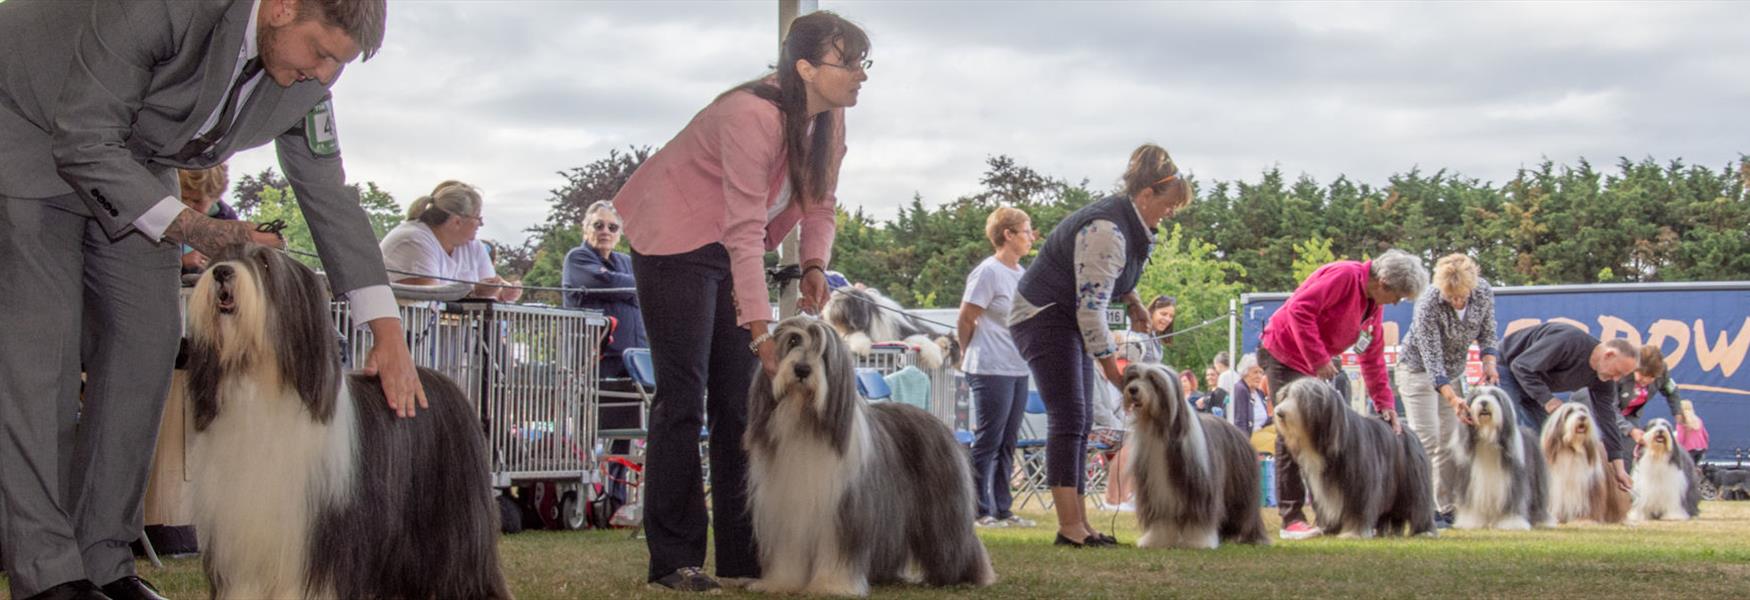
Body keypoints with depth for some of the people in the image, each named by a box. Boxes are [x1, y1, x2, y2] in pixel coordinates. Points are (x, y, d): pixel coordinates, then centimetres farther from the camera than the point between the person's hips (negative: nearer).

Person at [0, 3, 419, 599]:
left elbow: (330, 196, -4)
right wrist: (190, 228, -30)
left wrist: (388, 332, -8)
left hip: (131, 161, 7)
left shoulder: (305, 86, -12)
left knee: (145, 341, -3)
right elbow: (85, 140, -29)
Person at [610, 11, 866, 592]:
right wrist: (761, 330, -35)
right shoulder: (753, 116, -29)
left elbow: (819, 204, 6)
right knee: (684, 397, -10)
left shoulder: (828, 119, -4)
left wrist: (814, 265, -14)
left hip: (733, 249, 8)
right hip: (675, 239, -8)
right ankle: (673, 559, -6)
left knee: (741, 398, 4)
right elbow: (745, 229, -32)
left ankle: (741, 554, 6)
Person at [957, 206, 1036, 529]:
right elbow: (965, 319, -9)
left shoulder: (1021, 273, 13)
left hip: (1018, 369, 8)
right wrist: (972, 355, 4)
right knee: (988, 440, -3)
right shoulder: (988, 272, -12)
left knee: (1007, 442, 11)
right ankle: (980, 511, 3)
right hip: (992, 369, -8)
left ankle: (1003, 509, 17)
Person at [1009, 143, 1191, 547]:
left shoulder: (1133, 223, 4)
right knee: (1068, 416, -17)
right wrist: (1111, 367, -24)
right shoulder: (1106, 231, -26)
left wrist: (1133, 302, 12)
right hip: (1043, 317, -10)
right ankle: (1069, 527, -22)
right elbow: (1091, 305, -28)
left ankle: (1079, 522, 7)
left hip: (1071, 321, 10)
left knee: (1078, 422, 6)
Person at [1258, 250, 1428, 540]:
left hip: (1315, 365, 9)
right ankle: (1292, 519, -8)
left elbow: (1373, 360, 12)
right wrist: (1319, 360, -29)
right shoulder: (1344, 276, -21)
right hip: (1283, 355, -9)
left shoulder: (1375, 306, 7)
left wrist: (1385, 404, 4)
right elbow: (1299, 309, -30)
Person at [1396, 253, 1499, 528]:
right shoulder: (1428, 305, -32)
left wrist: (1489, 364, -20)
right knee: (1426, 440, -14)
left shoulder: (1484, 292, -16)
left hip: (1453, 371, 6)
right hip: (1418, 369, -6)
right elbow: (1431, 361, -31)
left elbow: (1487, 334, -1)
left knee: (1450, 441, 3)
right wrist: (1453, 399, -40)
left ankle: (1447, 508, 6)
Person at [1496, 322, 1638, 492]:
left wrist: (1619, 468, -9)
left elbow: (1607, 420, -5)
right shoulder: (1570, 341, -35)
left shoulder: (1604, 381, -10)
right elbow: (1521, 366, -31)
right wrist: (1548, 400, -30)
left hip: (1535, 383, 8)